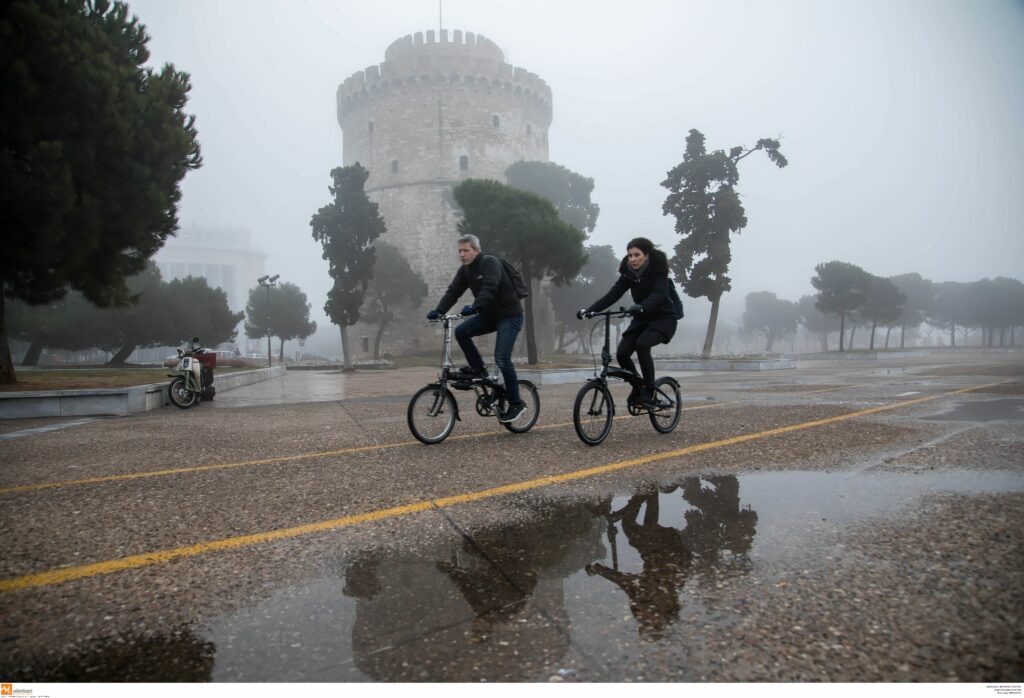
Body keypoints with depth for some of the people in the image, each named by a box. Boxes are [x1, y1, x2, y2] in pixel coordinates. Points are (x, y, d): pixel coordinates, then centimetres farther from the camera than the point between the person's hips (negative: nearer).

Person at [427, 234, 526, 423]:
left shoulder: (490, 262, -18)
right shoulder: (465, 270, 4)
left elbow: (489, 288, -34)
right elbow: (453, 291, -5)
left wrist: (475, 307, -49)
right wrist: (438, 311, -21)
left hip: (509, 316, -7)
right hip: (489, 315, 7)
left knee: (502, 358, -16)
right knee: (461, 331, -13)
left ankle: (516, 403, -3)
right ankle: (478, 369, 4)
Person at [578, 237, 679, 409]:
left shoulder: (658, 271, -18)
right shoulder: (628, 273, -4)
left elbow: (659, 294, -36)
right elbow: (613, 294, -12)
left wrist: (641, 307, -56)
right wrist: (589, 309, -26)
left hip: (663, 319, -5)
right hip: (642, 319, 5)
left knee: (642, 344, -32)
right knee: (621, 353, -14)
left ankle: (649, 392, -19)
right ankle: (638, 387, 12)